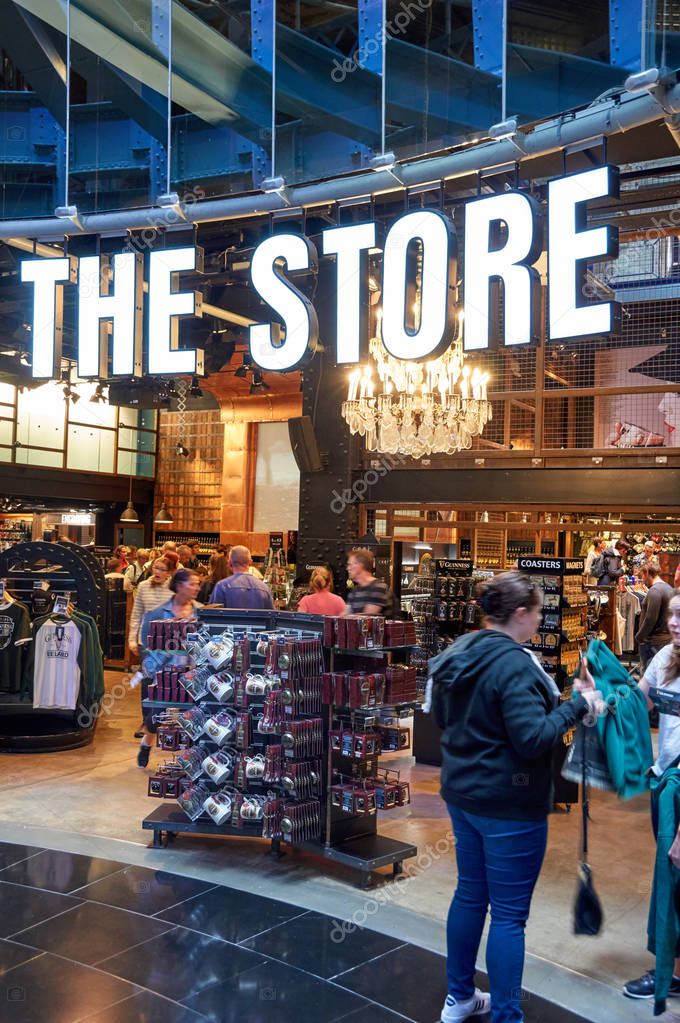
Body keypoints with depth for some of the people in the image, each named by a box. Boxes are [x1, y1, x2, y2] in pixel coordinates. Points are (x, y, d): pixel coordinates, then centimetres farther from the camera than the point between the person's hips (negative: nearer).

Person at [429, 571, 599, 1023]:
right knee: (509, 914, 3)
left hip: (463, 794, 9)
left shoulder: (457, 653, 5)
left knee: (470, 894, 21)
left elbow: (442, 716, 18)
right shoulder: (514, 664, -23)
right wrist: (578, 705, -17)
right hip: (510, 804, -9)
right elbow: (533, 738, -27)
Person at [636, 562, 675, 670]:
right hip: (667, 638, 9)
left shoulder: (654, 590, -16)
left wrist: (639, 637, -9)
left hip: (654, 642, -9)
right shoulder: (669, 588, 12)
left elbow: (650, 619, -19)